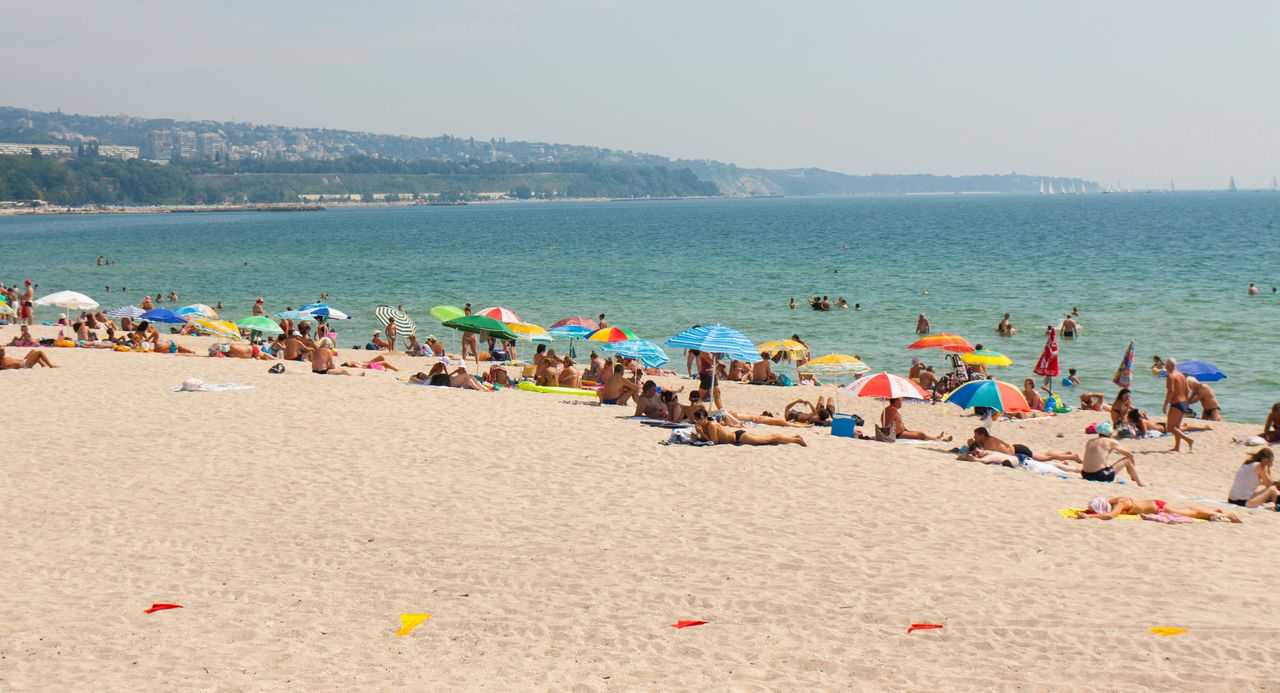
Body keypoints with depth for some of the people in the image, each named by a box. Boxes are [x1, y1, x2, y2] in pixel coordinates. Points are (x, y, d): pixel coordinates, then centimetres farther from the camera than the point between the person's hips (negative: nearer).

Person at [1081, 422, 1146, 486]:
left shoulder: (1089, 442, 15)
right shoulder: (1111, 442, 2)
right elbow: (1130, 454, 11)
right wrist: (1134, 465, 28)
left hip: (1086, 475, 5)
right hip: (1101, 476, -5)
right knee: (1128, 460, 9)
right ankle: (1140, 483, 22)